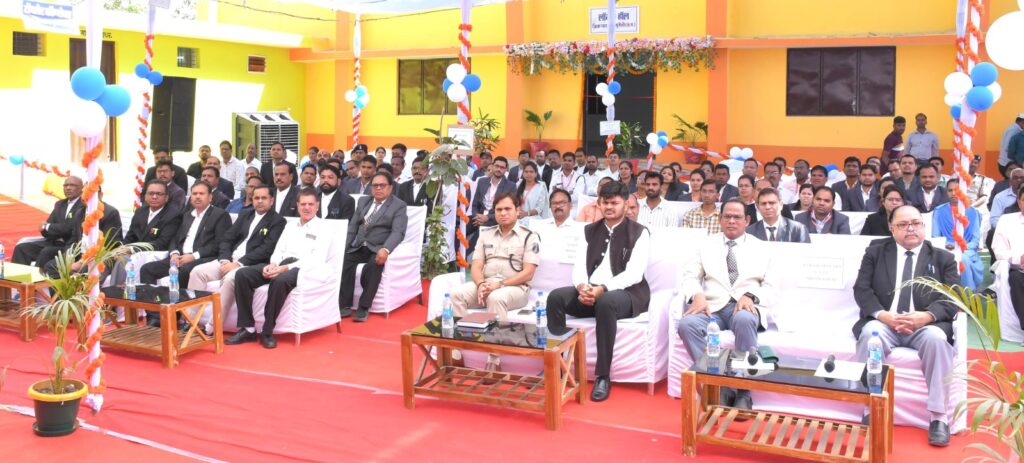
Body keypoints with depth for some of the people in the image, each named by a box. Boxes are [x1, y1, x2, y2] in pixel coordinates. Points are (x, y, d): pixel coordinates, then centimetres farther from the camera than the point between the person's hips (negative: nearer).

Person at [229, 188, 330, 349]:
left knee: (280, 280, -39)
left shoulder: (322, 229, 3)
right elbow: (278, 251, 18)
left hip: (302, 268, -6)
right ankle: (248, 329, -17)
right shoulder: (290, 226, 24)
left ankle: (267, 332, -25)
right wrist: (273, 265, -7)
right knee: (242, 274, -16)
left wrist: (285, 268, -20)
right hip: (281, 265, 7)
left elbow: (316, 260, -11)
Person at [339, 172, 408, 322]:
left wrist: (385, 249, -31)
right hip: (358, 247, 5)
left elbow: (398, 232, -13)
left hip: (378, 249, -4)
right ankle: (345, 305, -22)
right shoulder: (363, 201, 19)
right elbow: (353, 226, 17)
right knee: (343, 259, -25)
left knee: (373, 265, -35)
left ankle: (364, 307, -23)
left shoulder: (399, 206, 1)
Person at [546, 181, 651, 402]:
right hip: (590, 291, 5)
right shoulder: (590, 230, 15)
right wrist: (582, 287, -17)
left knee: (606, 302, -38)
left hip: (626, 293, -5)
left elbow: (634, 273, -12)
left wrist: (603, 289, -25)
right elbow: (579, 265, 7)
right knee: (556, 297, -22)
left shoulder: (639, 233, 0)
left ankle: (603, 376, -29)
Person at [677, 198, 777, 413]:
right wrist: (698, 295, -13)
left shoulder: (760, 248, 17)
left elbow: (770, 287, 9)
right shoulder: (707, 244, 20)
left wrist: (750, 296, -13)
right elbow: (690, 276, 10)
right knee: (686, 324, -32)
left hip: (746, 306, -1)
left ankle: (744, 392, -29)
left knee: (744, 320, -40)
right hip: (713, 306, 2)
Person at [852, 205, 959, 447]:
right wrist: (882, 314, -17)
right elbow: (861, 290, 3)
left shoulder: (943, 258, 14)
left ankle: (938, 417, -25)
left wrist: (927, 316, -19)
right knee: (870, 333, -34)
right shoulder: (875, 252, 14)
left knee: (936, 337, -34)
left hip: (925, 325, 0)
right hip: (883, 322, 0)